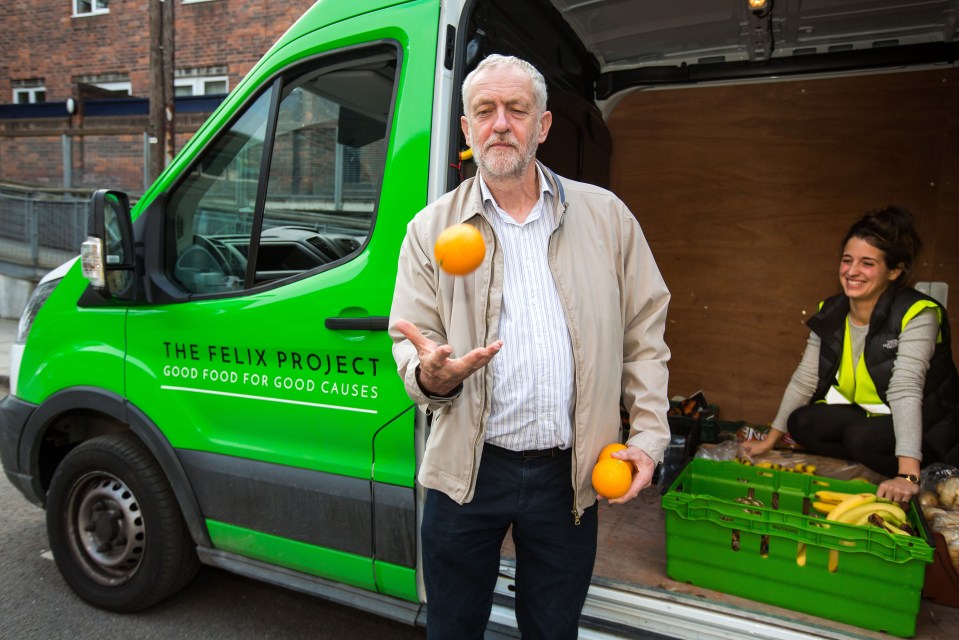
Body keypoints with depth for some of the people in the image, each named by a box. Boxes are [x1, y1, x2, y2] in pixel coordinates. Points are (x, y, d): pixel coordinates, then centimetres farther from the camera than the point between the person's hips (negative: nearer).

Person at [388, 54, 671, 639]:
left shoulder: (607, 217, 3)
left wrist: (649, 435, -1)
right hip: (467, 469, 0)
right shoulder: (432, 229, 1)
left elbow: (645, 333, 6)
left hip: (569, 473, 1)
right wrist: (430, 375, -23)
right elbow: (410, 340, 0)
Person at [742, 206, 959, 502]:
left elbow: (906, 391, -35)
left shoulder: (916, 315, -23)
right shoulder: (830, 314, -7)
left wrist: (907, 475, -42)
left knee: (861, 437, -31)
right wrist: (769, 441, -3)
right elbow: (803, 380, -3)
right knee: (802, 424, -16)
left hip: (927, 424, -5)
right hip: (865, 414, 5)